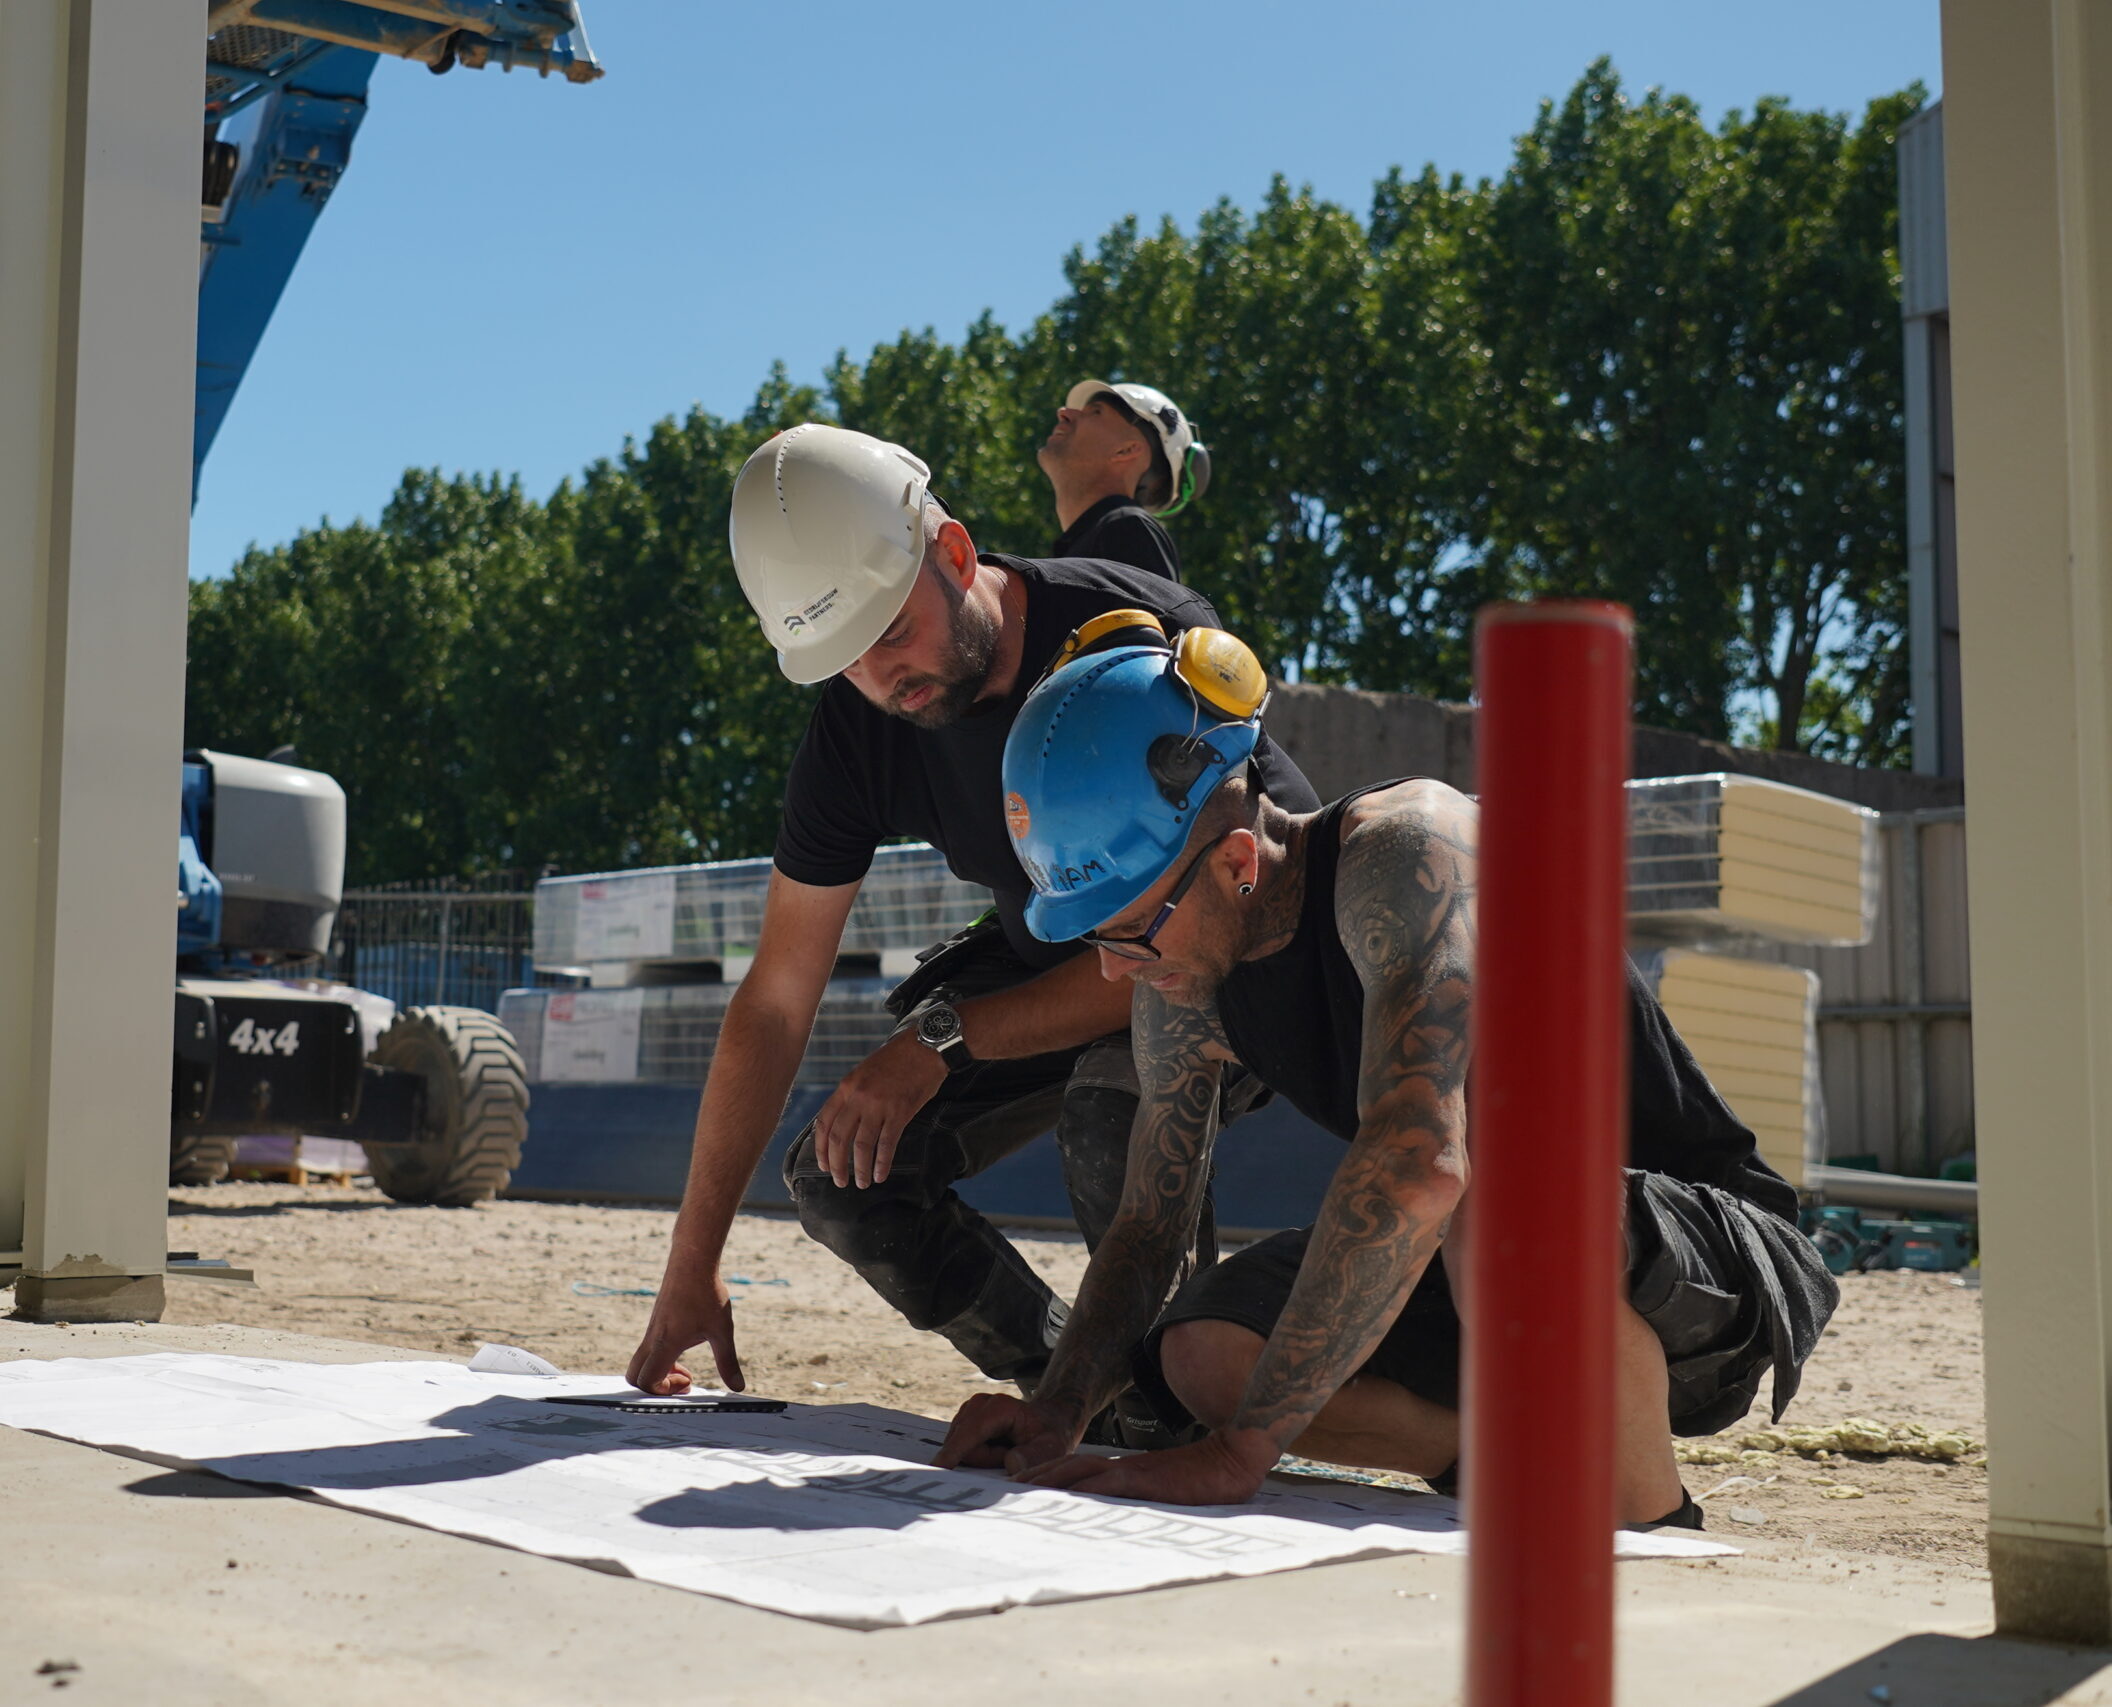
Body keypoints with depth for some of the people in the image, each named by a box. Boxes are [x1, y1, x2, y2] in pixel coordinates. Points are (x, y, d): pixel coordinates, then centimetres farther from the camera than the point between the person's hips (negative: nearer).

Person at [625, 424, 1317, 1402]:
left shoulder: (1153, 641, -32)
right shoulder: (855, 727, -15)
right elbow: (773, 1002, -11)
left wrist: (943, 1037, -34)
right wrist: (690, 1271, -10)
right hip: (1053, 956, 6)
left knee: (1112, 1099, -37)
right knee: (841, 1176, -7)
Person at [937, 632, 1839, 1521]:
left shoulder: (1405, 846, -28)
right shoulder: (1182, 991, -3)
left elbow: (1418, 1159, -41)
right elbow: (1144, 1228, 6)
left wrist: (1239, 1449, -39)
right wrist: (1057, 1409, -14)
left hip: (1721, 1246, -7)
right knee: (1202, 1352, -12)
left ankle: (1654, 1534, -17)